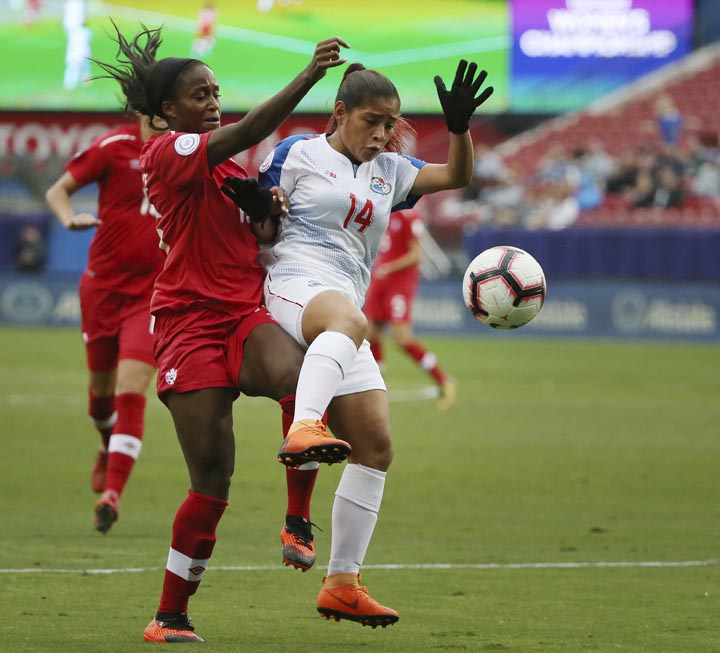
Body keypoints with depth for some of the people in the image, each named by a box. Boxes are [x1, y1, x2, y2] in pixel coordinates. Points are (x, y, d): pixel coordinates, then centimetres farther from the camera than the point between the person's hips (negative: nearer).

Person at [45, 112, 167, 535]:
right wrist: (70, 218, -25)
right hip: (103, 286, 1)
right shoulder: (114, 147, -7)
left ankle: (111, 494, -18)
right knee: (102, 386, 16)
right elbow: (57, 190, -4)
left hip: (153, 291, -1)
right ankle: (110, 447, 49)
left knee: (131, 389, -16)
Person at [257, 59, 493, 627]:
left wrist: (460, 126, 1)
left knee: (377, 447, 1)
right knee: (348, 320, -44)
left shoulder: (388, 171, 24)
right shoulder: (298, 154, 7)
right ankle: (303, 428, -70)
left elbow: (457, 176, 20)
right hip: (296, 285, -8)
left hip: (345, 312, 8)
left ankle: (342, 584, 8)